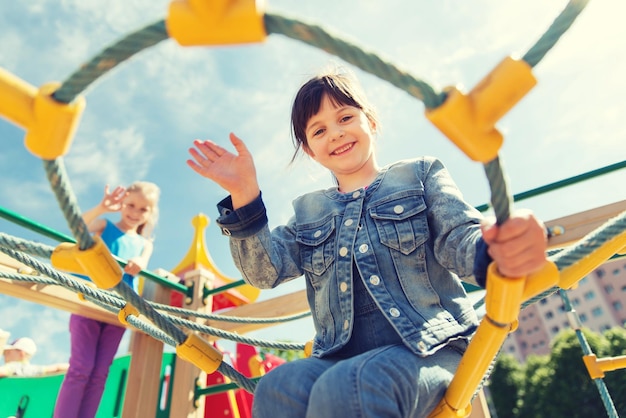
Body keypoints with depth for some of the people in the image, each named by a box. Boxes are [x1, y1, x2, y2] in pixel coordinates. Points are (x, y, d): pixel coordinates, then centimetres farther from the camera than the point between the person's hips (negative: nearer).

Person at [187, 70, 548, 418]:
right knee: (278, 389, -29)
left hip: (430, 349, -3)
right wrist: (244, 196, -8)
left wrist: (497, 250, -28)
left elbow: (460, 238, -2)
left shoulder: (420, 174, 12)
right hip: (343, 358, 4)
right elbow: (265, 270, 6)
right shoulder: (308, 211, 18)